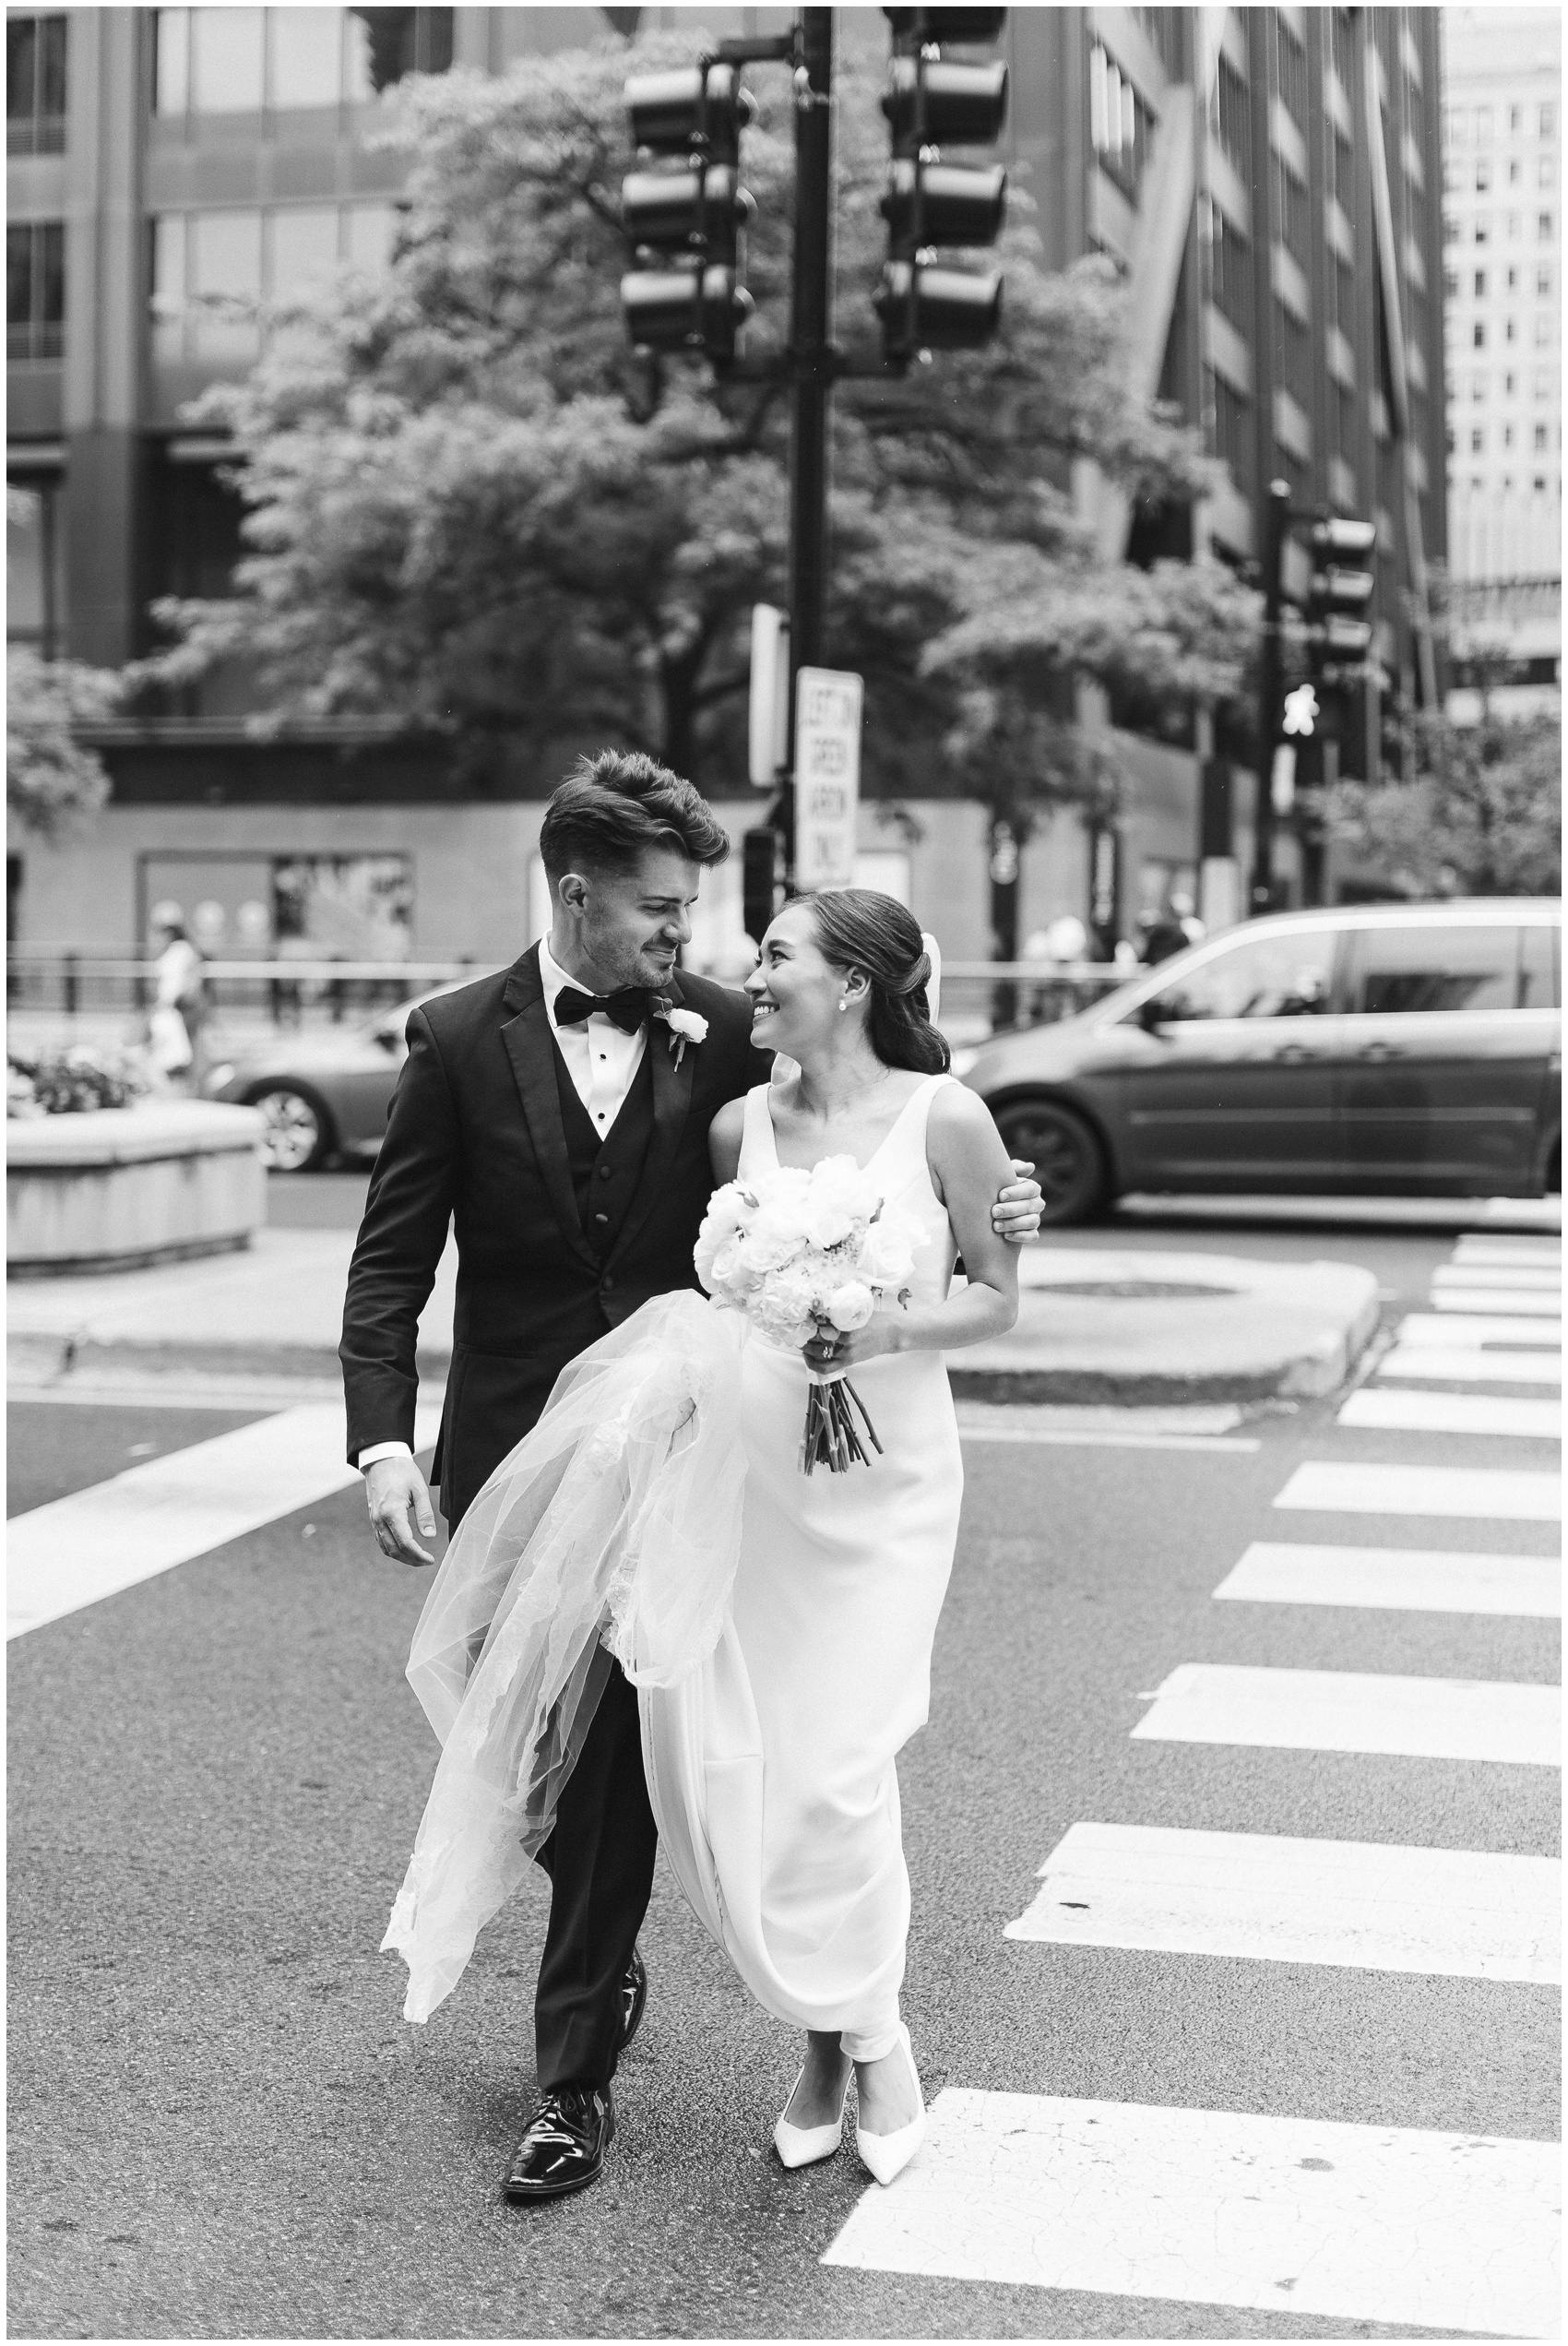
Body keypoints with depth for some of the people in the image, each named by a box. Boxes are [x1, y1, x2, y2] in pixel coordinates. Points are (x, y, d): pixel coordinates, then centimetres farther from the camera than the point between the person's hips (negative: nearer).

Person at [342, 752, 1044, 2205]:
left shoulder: (724, 1034, -1)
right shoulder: (460, 1041, -3)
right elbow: (392, 1263, -3)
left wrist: (978, 1216, -11)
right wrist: (382, 1441, -15)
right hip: (513, 1459, 1)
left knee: (620, 1760, -2)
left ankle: (576, 2076, 9)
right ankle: (604, 1962, 43)